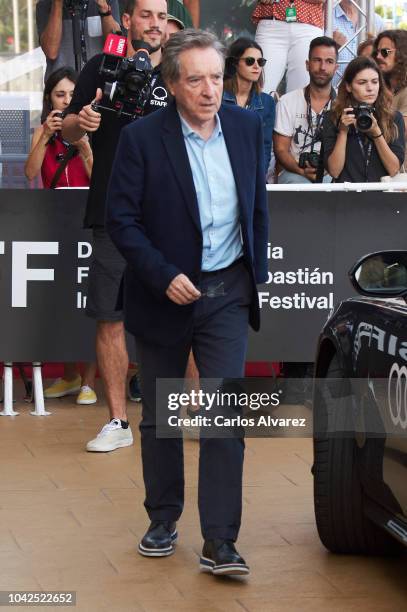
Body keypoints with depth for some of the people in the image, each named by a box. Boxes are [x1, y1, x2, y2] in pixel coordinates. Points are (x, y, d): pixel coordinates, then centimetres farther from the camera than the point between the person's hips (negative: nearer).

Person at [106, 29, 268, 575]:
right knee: (160, 418, 12)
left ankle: (219, 542, -4)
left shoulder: (246, 126, 1)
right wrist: (164, 277, -19)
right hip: (165, 294, -1)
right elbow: (121, 220, -10)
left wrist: (258, 273, 10)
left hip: (228, 294, 1)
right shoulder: (141, 139, -11)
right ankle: (163, 520, 30)